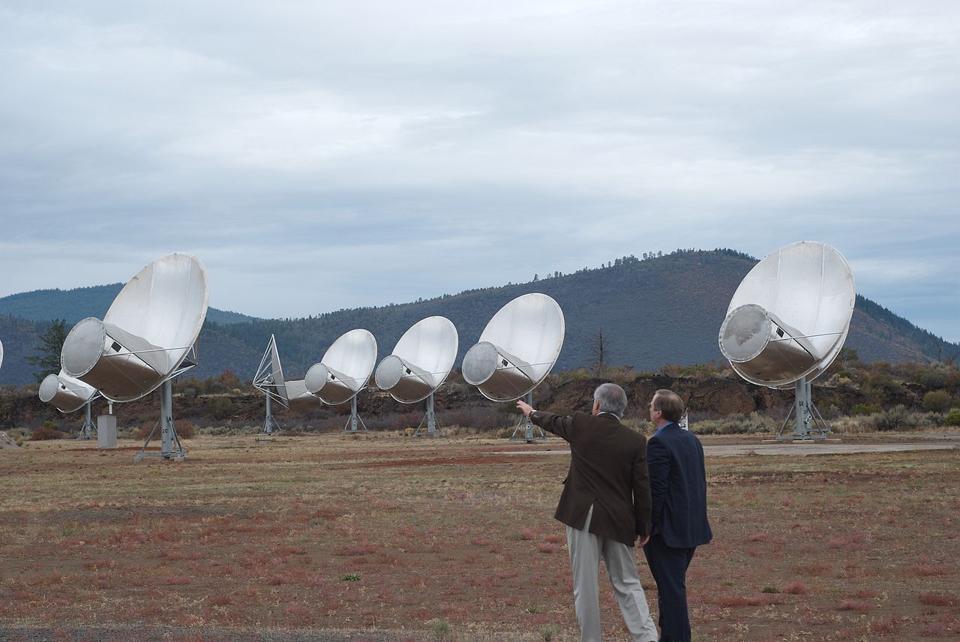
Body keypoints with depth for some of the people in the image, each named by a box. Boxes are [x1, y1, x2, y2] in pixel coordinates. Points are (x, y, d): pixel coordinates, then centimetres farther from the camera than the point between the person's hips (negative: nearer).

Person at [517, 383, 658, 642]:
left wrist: (531, 412, 40)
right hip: (618, 521, 2)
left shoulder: (580, 424, -3)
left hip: (583, 517, -2)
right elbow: (642, 488, -1)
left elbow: (553, 422, 19)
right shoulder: (636, 441, -2)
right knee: (627, 583, 9)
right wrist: (644, 528, 8)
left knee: (585, 585, 4)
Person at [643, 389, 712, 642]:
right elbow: (700, 482, 15)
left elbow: (656, 490, -20)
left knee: (671, 590, -3)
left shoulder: (659, 443, -17)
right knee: (674, 586, 19)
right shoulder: (692, 439, 10)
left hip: (668, 531, -9)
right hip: (691, 528, 9)